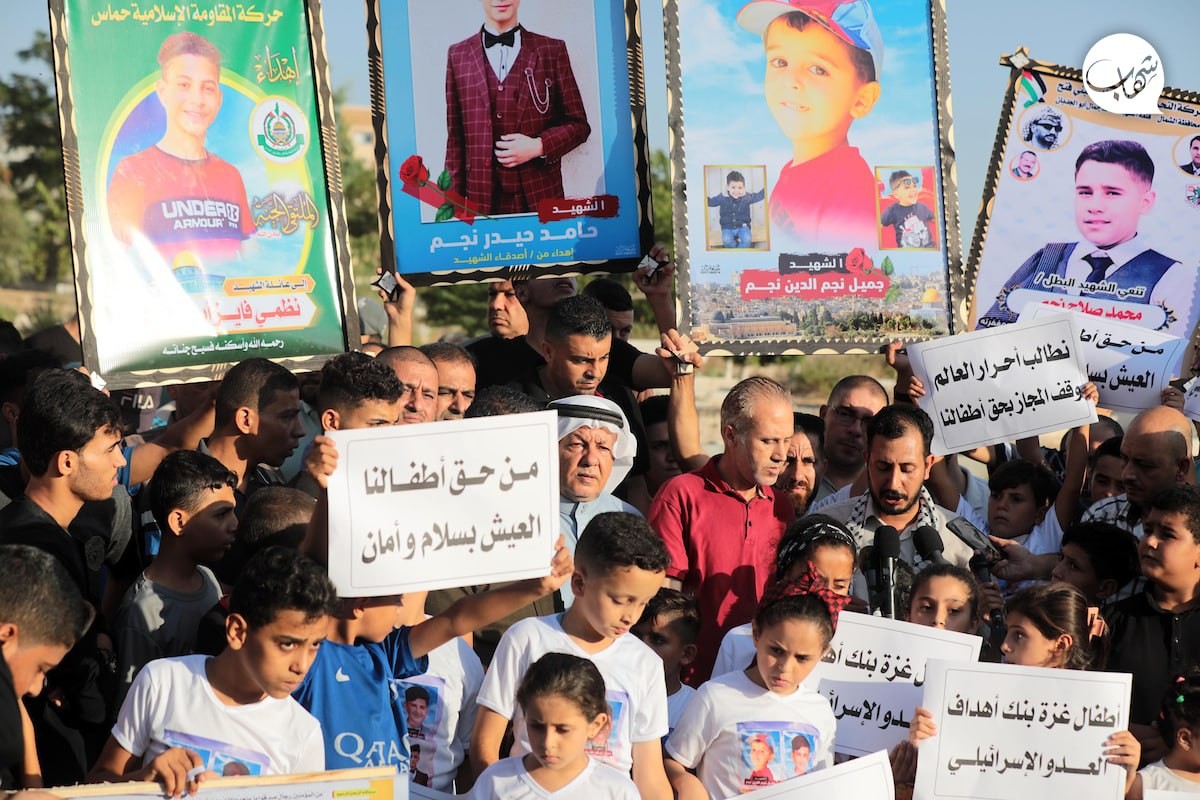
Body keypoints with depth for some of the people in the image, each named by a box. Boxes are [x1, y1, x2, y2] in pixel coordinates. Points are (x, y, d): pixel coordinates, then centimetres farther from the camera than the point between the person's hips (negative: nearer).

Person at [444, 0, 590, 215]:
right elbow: (455, 138, 11)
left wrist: (538, 146, -9)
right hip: (482, 202, 1)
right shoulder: (458, 55, 10)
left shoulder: (552, 50, 6)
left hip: (541, 197, -1)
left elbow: (578, 124, 8)